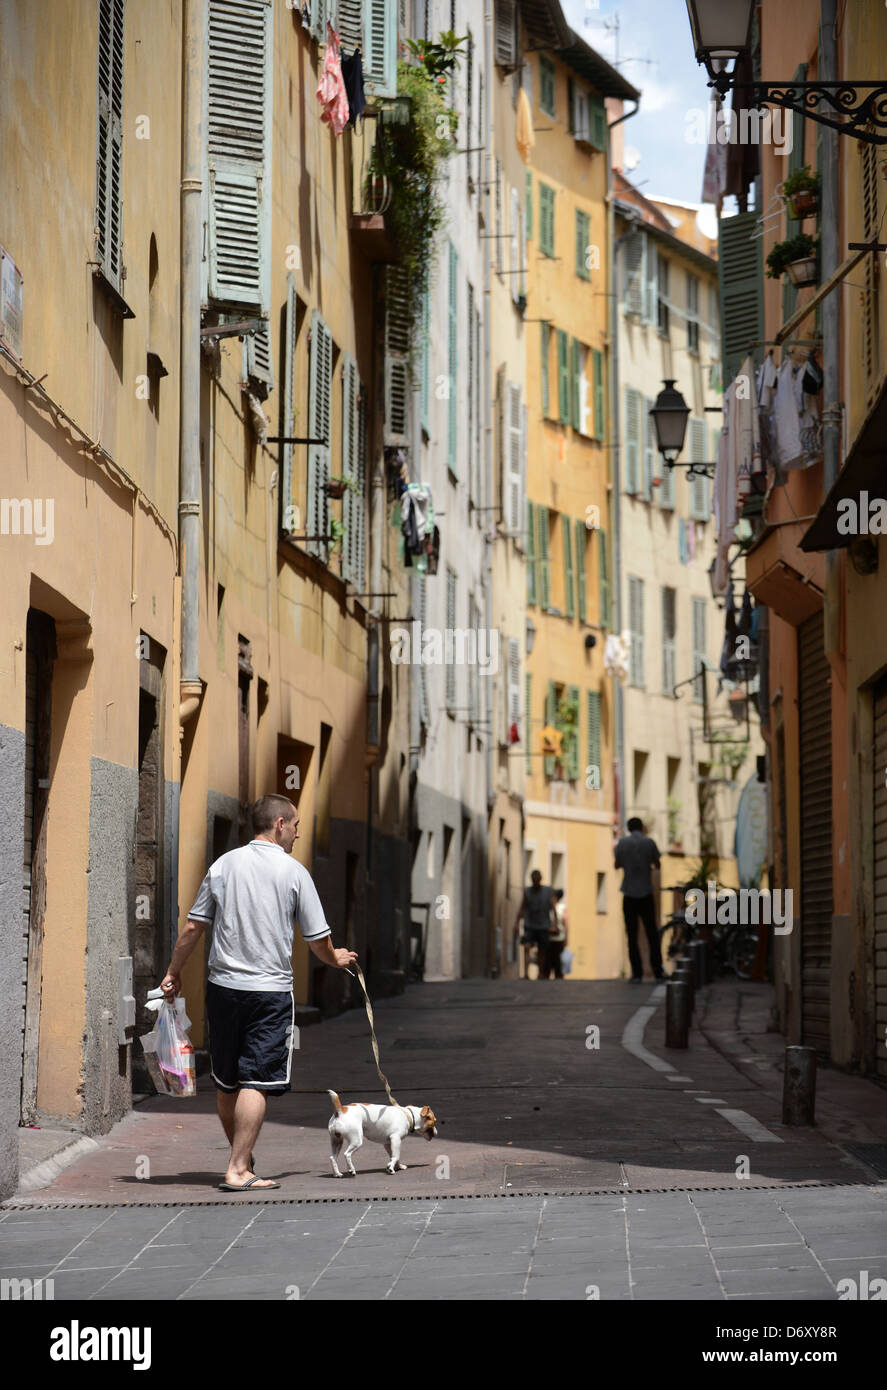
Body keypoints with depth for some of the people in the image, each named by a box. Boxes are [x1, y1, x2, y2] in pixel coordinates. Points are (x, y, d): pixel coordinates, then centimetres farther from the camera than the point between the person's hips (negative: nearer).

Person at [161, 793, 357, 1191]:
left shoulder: (224, 864, 5)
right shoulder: (294, 872, -3)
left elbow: (193, 927, 5)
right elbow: (318, 939, 2)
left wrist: (173, 972, 15)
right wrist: (335, 959, 23)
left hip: (223, 986, 4)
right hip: (271, 989, -4)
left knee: (226, 1082, 14)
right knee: (255, 1083, -5)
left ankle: (241, 1157, 27)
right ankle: (238, 1170, -10)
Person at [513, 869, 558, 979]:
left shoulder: (548, 892, 3)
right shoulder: (527, 891, 8)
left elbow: (553, 908, 0)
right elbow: (521, 908, 8)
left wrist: (554, 924, -11)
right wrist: (516, 924, 1)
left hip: (543, 927, 0)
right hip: (529, 926, 0)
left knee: (541, 951, 3)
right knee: (526, 947, -17)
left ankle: (540, 975, 14)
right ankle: (526, 973, -26)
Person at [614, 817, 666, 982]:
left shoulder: (623, 842, 0)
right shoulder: (649, 842, -1)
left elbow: (617, 865, 10)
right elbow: (657, 865, 8)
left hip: (629, 894, 0)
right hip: (646, 894, 0)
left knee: (632, 934, 3)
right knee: (652, 933, 6)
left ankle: (637, 972, -2)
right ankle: (658, 971, 2)